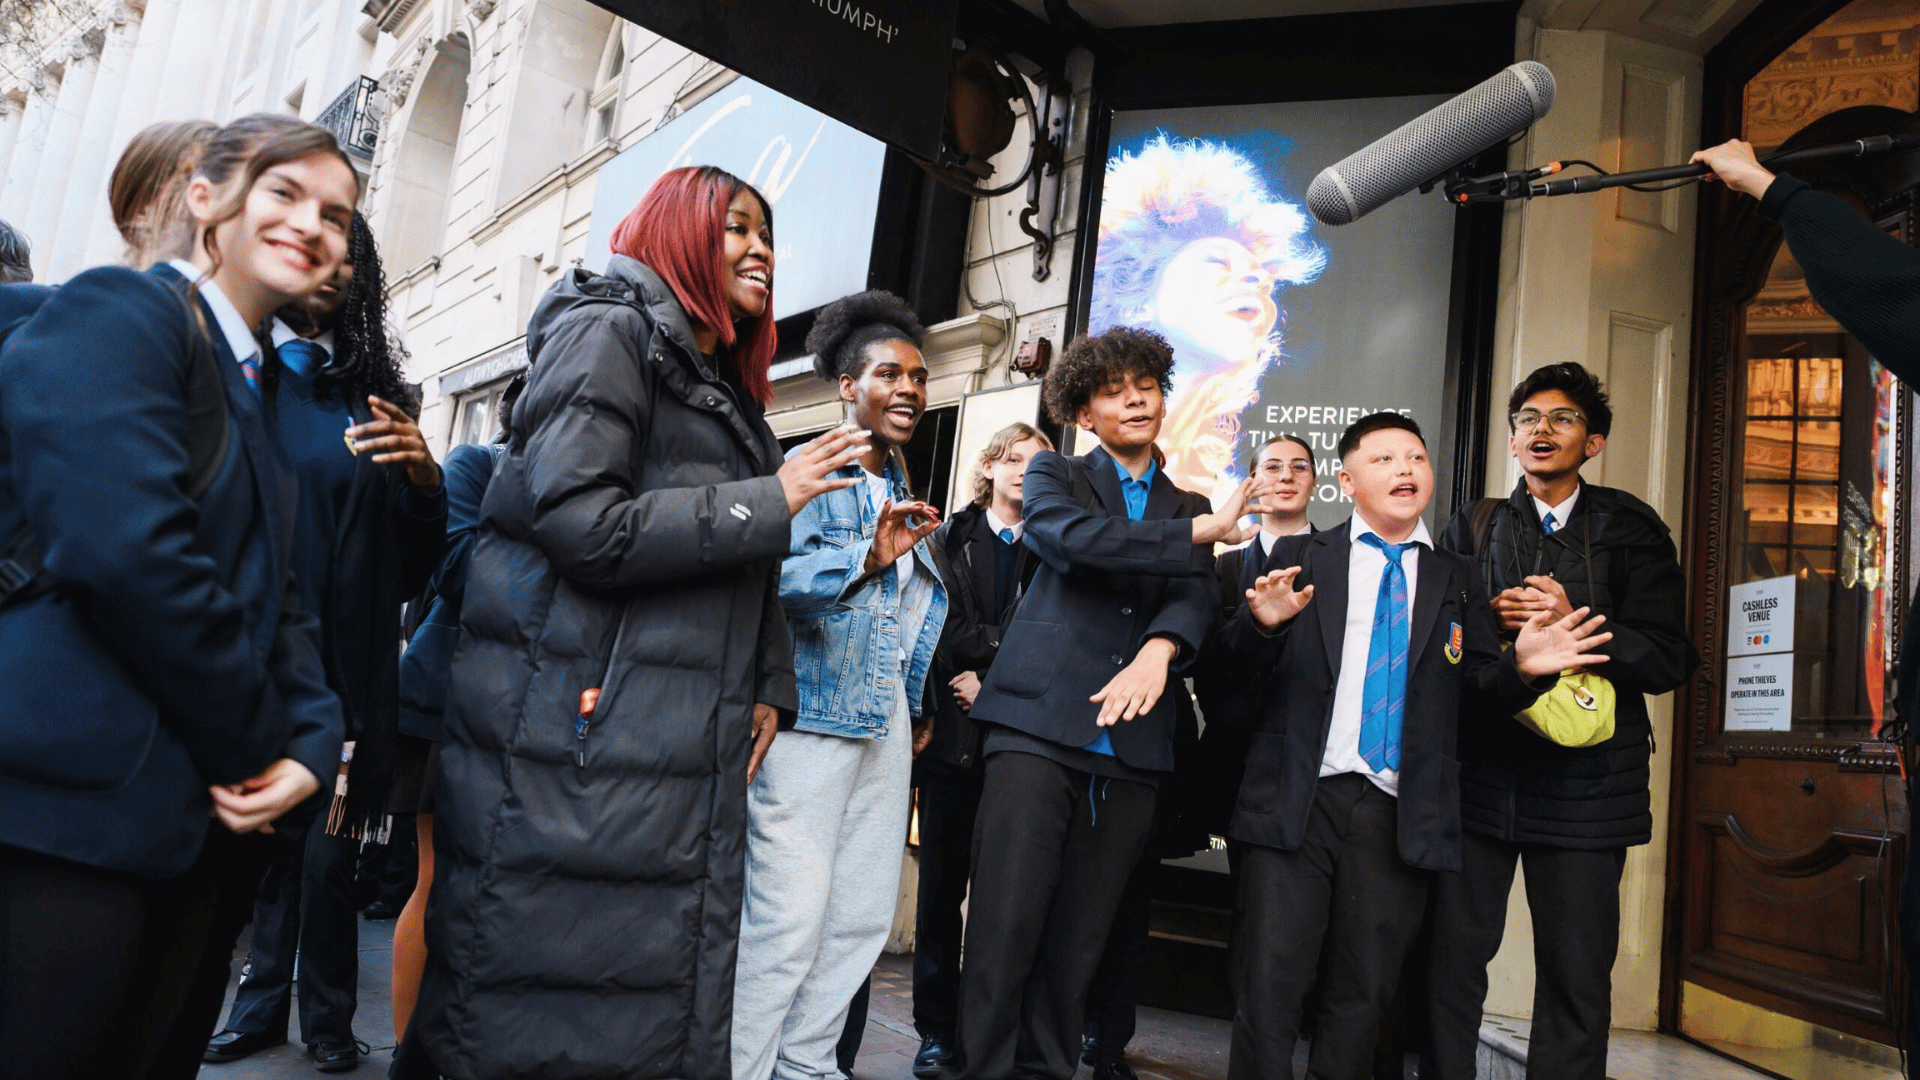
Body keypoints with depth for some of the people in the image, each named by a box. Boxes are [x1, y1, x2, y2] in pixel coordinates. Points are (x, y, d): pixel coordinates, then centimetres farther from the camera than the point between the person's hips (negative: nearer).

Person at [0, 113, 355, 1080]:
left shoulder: (253, 393, 20)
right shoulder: (119, 313, -6)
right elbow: (128, 554, -20)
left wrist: (314, 741, -3)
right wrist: (259, 747, -11)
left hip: (178, 828, 9)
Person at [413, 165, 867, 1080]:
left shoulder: (727, 396, 25)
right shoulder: (610, 333, -2)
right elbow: (584, 525, -16)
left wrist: (768, 685, 9)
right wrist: (771, 502, -10)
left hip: (684, 761, 8)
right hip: (577, 753, -8)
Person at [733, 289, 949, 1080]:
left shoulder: (902, 488, 18)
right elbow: (772, 572, -21)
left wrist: (918, 706, 21)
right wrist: (866, 556, -35)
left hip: (887, 720, 8)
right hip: (813, 713, -8)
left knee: (864, 914, 11)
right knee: (791, 912, -10)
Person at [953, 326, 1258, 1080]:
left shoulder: (1189, 509, 19)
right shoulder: (1055, 476, 11)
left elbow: (1196, 598, 2)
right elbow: (1074, 537, -12)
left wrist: (1157, 651, -20)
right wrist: (1202, 531, -10)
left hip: (1132, 743, 3)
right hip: (1040, 723, -3)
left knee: (1078, 944, 6)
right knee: (1006, 928, -8)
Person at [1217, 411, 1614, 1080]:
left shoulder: (1457, 579, 14)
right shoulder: (1299, 558, 7)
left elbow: (1479, 687, 8)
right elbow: (1243, 655, -2)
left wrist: (1523, 668, -14)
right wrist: (1265, 621, -24)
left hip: (1399, 816, 2)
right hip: (1299, 800, -2)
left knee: (1364, 995, 11)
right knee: (1269, 985, -3)